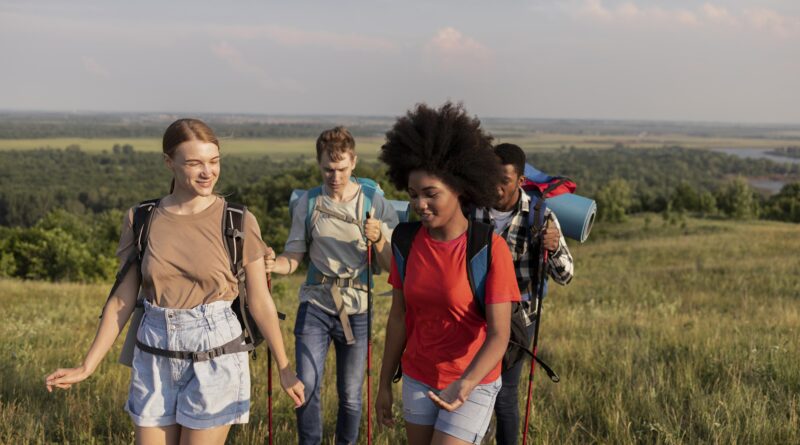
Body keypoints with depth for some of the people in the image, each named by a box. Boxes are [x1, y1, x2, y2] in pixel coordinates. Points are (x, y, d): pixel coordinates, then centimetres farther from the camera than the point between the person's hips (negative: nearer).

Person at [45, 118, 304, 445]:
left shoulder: (239, 223, -6)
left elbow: (260, 302, 0)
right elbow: (123, 299, 4)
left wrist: (284, 369, 3)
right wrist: (87, 366, 2)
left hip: (215, 356, -3)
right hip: (154, 357, 3)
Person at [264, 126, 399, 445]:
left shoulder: (374, 202, -2)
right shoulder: (308, 203, 1)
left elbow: (391, 265, -2)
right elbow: (294, 257, 3)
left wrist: (378, 240, -23)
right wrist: (273, 264, -19)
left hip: (356, 310, 0)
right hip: (315, 306, 1)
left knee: (350, 395, 8)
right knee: (307, 386, -7)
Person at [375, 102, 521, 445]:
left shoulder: (491, 249, -21)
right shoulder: (408, 243, -5)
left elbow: (499, 335, -24)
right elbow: (398, 316, 4)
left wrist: (465, 385, -41)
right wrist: (385, 383, 7)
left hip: (472, 384, -5)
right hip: (418, 379, 5)